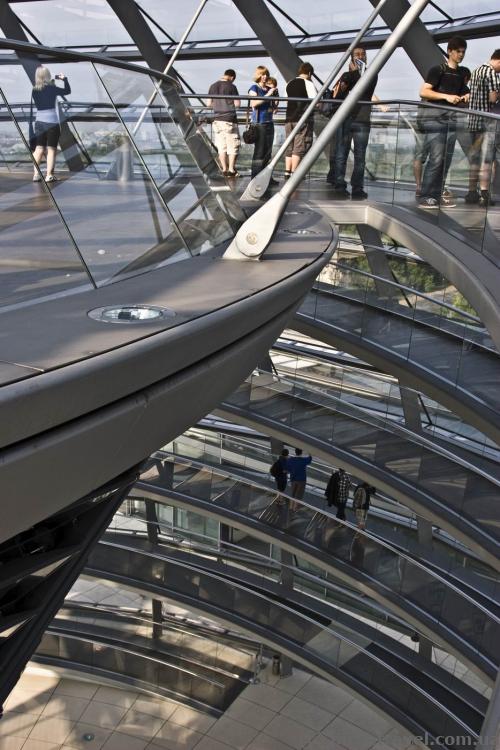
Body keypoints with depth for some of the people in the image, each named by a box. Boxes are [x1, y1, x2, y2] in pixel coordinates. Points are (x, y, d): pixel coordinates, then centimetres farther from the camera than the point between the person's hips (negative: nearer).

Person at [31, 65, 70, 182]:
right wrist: (64, 79, 11)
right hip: (52, 122, -4)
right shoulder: (52, 88, -8)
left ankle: (36, 174, 7)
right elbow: (67, 91, 2)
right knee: (51, 149, 0)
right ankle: (49, 175, -3)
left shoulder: (35, 91, 3)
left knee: (39, 148, 10)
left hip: (39, 122, 4)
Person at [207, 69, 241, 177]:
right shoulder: (231, 87, -7)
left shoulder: (213, 86, 7)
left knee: (221, 146, 8)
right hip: (229, 119, -5)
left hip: (217, 119, 5)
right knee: (233, 146, 3)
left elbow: (208, 104, 10)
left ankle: (224, 169, 9)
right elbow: (237, 104, -7)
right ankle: (231, 169, 2)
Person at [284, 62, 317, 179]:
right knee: (300, 148, -5)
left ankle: (287, 173, 6)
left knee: (289, 147, 9)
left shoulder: (289, 84, 14)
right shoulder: (308, 83, -4)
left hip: (289, 119, 6)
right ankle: (293, 174, -10)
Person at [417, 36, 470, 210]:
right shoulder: (438, 69, -2)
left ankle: (437, 195, 11)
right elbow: (423, 92, -11)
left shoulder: (464, 73, 17)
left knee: (446, 159, 4)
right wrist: (446, 96, -17)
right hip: (434, 116, -7)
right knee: (436, 158, -14)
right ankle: (426, 197, -12)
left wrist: (466, 97, 5)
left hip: (451, 117, 7)